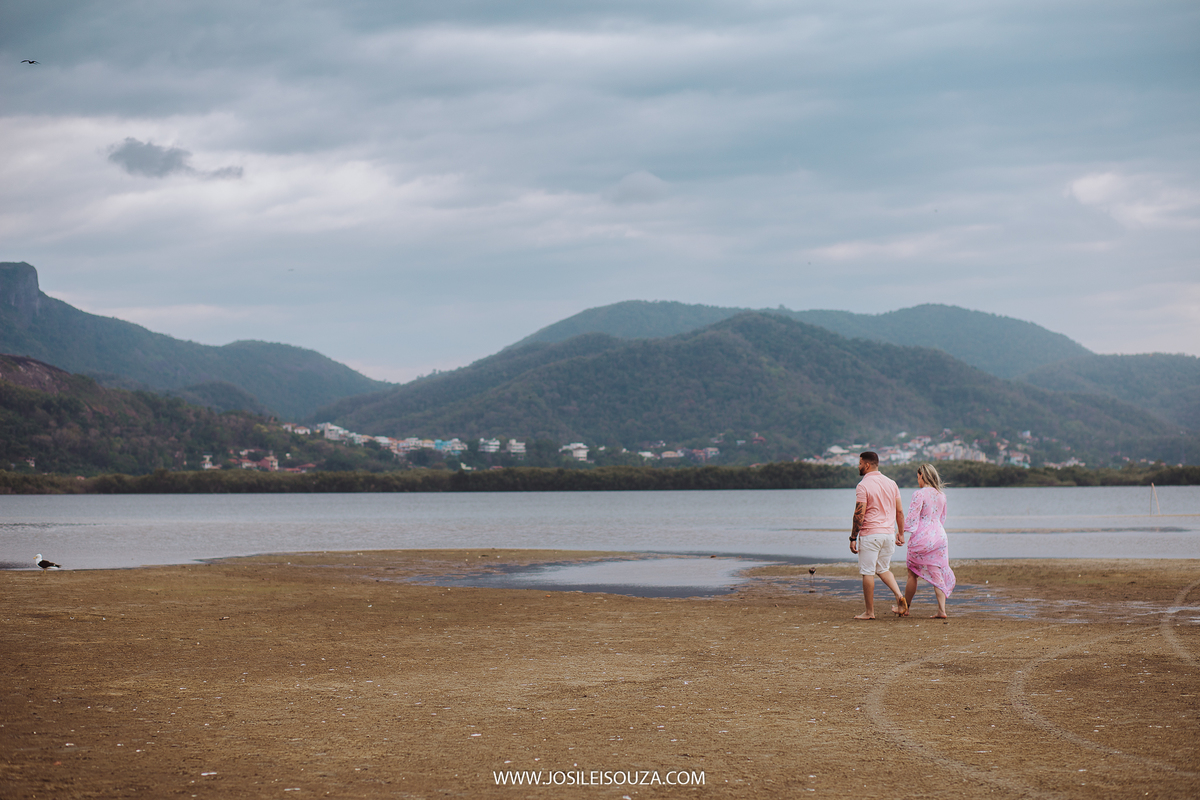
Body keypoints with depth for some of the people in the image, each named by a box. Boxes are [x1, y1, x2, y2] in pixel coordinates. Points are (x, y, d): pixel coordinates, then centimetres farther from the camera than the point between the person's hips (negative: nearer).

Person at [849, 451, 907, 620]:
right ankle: (899, 597, -2)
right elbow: (899, 511, 11)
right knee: (883, 569, 20)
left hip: (870, 534, -7)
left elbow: (859, 514, -15)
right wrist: (901, 533, 20)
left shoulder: (863, 486, -11)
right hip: (888, 534, 7)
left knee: (868, 572, 1)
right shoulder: (891, 483, 9)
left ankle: (869, 612, 5)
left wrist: (853, 538, -9)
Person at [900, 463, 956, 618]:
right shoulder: (941, 495, 8)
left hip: (921, 538, -6)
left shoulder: (919, 494, -12)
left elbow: (912, 519, -13)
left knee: (912, 574, 9)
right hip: (939, 535, 6)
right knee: (937, 574, 4)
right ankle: (941, 610, -4)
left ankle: (905, 607, 19)